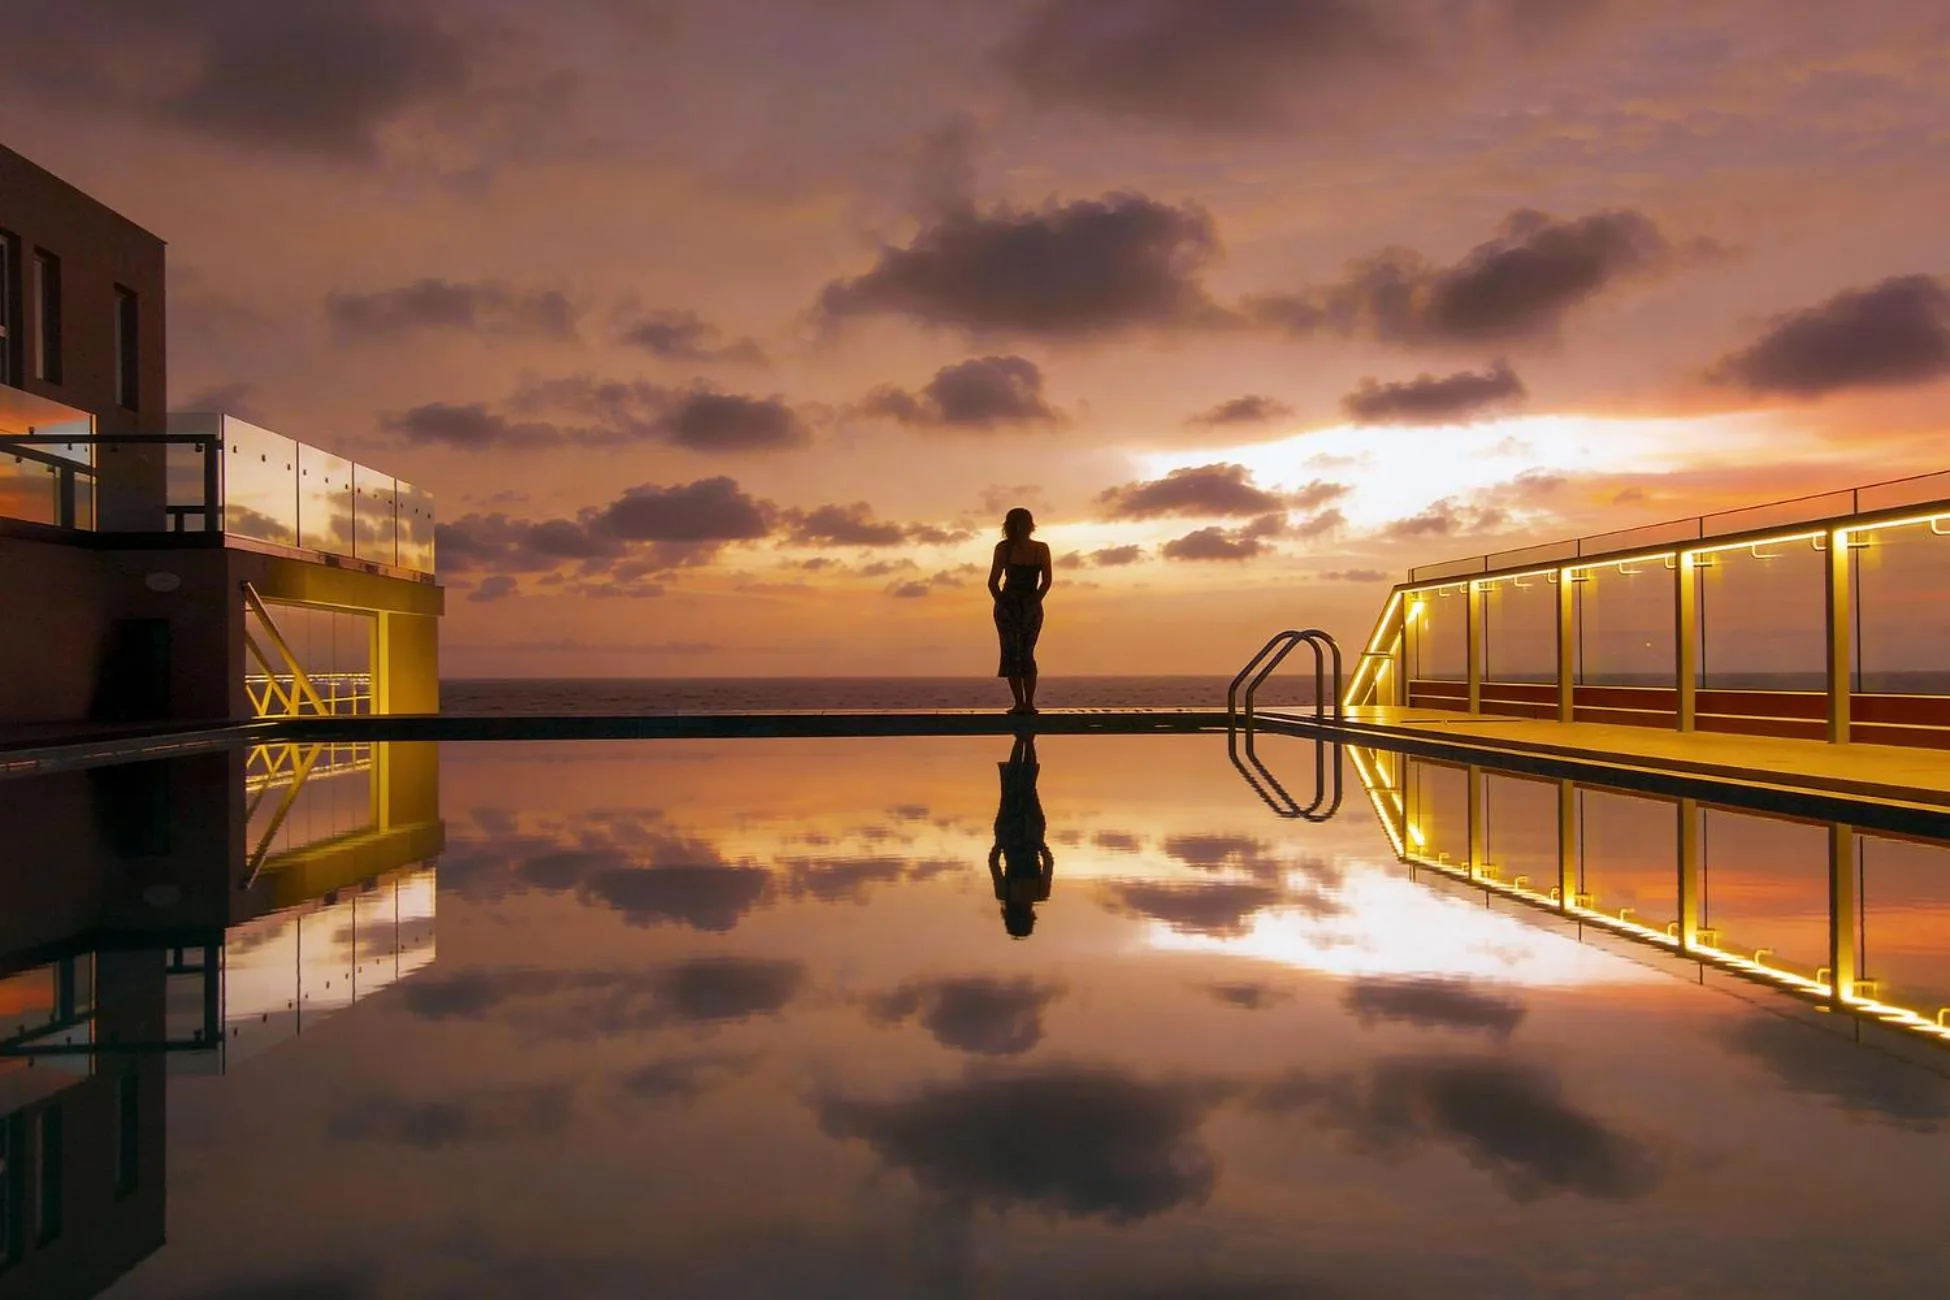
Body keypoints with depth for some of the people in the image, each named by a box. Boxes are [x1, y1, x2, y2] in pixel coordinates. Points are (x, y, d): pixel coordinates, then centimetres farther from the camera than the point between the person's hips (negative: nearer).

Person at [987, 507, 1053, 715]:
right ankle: (1029, 703, 6)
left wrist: (1002, 602, 5)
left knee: (1012, 655, 4)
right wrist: (1034, 601, 10)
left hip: (1008, 606, -2)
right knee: (1028, 655, 14)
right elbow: (1046, 582, -1)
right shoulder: (1042, 549, -2)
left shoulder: (1004, 548, -7)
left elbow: (993, 582, -8)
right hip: (1032, 607, 2)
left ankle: (1020, 703, -3)